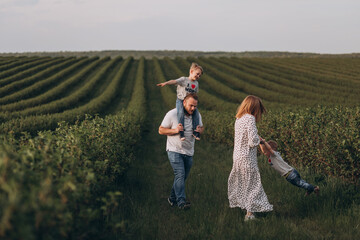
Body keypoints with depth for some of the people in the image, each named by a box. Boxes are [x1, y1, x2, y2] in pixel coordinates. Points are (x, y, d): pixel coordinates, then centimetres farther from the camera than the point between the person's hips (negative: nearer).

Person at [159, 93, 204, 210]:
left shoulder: (197, 115, 4)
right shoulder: (172, 114, -11)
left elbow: (202, 127, 19)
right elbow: (161, 130, -5)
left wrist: (200, 129, -7)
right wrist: (175, 130, -23)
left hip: (189, 152, 6)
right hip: (174, 151, -5)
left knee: (183, 177, 10)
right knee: (180, 175, -19)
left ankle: (172, 198, 25)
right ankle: (181, 201, -24)